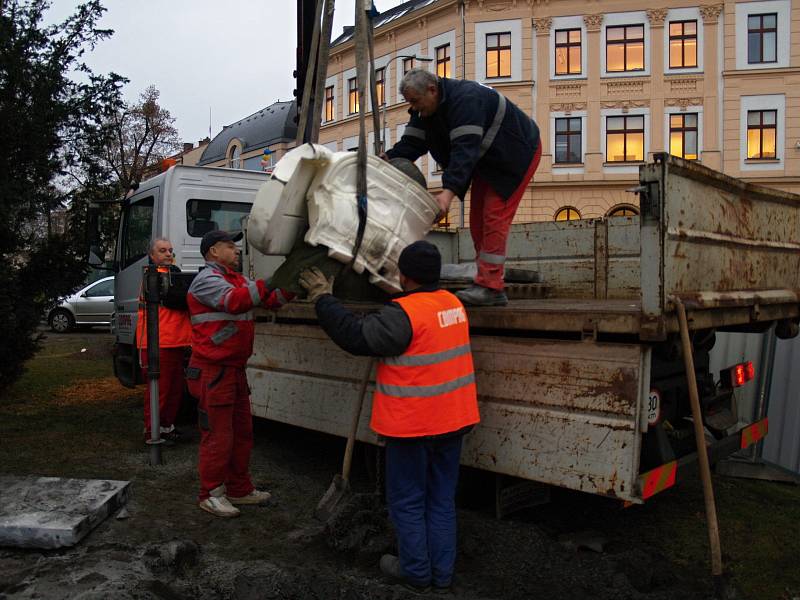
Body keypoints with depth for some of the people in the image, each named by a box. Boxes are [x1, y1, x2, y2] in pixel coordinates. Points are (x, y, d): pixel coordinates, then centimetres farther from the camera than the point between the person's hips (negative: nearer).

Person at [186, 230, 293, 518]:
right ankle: (210, 494, 13)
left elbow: (270, 301, 8)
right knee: (218, 436, -2)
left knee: (242, 432, 16)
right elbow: (233, 301, -31)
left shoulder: (238, 279, 16)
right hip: (213, 372, -10)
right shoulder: (206, 280, -12)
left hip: (235, 369, 10)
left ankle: (239, 489, 28)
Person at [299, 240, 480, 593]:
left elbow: (356, 337, -20)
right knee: (442, 499, 17)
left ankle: (416, 573, 22)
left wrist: (323, 299, -10)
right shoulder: (452, 303, 5)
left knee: (407, 501, 10)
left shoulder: (404, 313, -21)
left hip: (414, 425, -7)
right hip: (452, 421, 8)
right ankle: (442, 574, 26)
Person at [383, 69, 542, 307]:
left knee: (495, 216, -18)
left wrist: (449, 190, -49)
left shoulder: (465, 98, -32)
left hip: (518, 153, -9)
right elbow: (410, 144, -8)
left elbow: (466, 148, -41)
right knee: (478, 219, 4)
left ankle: (489, 288, -17)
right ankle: (492, 292, 6)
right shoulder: (424, 111, -4)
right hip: (487, 160, 9)